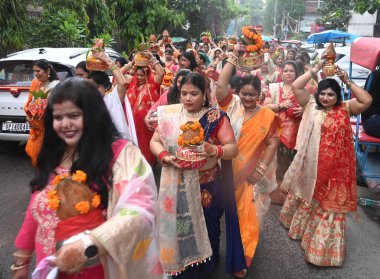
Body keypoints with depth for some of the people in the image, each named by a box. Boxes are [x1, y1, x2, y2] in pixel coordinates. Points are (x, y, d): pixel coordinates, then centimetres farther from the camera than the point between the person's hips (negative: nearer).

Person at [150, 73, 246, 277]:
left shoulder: (216, 117, -5)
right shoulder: (169, 114, 0)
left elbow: (233, 148, -8)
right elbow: (155, 141, 4)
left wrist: (214, 150, -28)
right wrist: (164, 156, -17)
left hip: (207, 186, -1)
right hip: (177, 186, 1)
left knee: (207, 227, 14)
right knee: (178, 227, 10)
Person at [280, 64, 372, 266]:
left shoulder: (345, 109, 0)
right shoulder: (311, 107, -1)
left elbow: (367, 101, -13)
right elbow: (296, 87, -6)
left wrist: (348, 82, -12)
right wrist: (315, 69, -6)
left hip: (336, 166, 0)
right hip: (313, 164, 0)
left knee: (331, 202, 11)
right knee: (310, 198, 18)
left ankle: (325, 241, 28)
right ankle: (304, 229, 41)